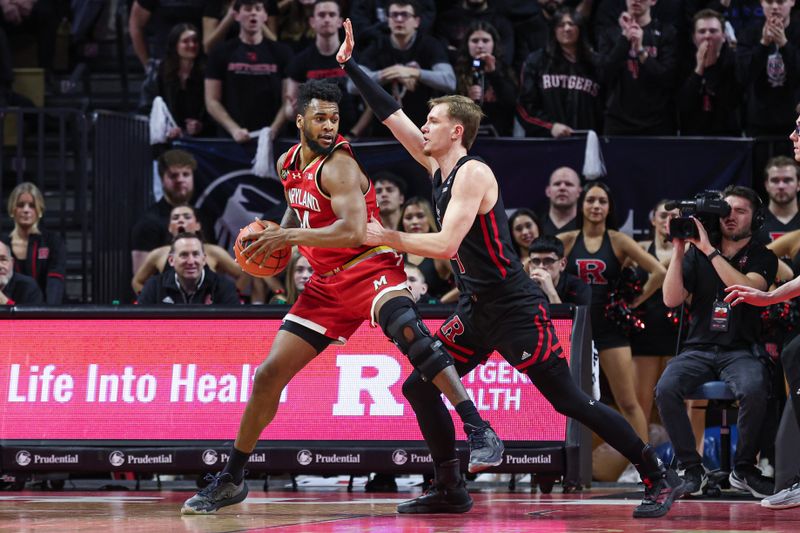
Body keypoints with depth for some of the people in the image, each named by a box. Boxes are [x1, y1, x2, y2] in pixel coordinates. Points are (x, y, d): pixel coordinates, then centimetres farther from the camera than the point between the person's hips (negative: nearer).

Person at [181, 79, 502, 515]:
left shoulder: (338, 165, -17)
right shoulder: (288, 164, 7)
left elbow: (354, 231, -31)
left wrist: (288, 237, -27)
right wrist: (276, 237, 9)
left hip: (371, 267, -8)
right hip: (327, 282, 8)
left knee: (405, 326, -39)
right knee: (270, 373, 5)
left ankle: (480, 433, -43)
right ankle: (230, 481, 20)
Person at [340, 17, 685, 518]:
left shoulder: (473, 174, -16)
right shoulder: (438, 167, 9)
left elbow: (447, 244, -26)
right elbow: (392, 114, 15)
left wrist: (387, 237, -18)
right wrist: (351, 66, 14)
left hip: (516, 309, -9)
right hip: (477, 309, 9)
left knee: (571, 402, -9)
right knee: (419, 387, 6)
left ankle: (660, 477, -3)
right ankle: (450, 490, 12)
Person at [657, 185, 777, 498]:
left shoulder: (762, 258, 6)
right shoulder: (696, 255, 11)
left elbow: (748, 290, -16)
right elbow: (671, 299, 1)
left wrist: (709, 250, -17)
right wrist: (678, 249, -6)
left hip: (740, 352, -2)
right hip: (698, 349, 2)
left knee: (754, 390, -35)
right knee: (666, 389, -29)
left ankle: (744, 469, -15)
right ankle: (692, 469, -16)